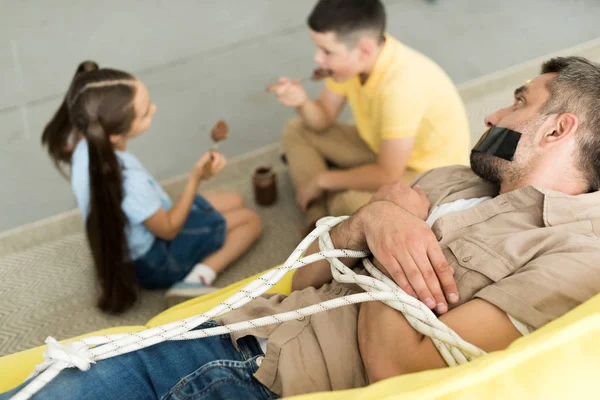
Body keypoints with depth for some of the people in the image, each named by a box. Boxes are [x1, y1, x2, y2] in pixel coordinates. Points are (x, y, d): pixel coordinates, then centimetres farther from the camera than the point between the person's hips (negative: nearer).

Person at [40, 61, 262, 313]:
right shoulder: (129, 183, -41)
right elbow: (168, 230, -22)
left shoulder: (86, 144, -20)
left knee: (234, 201, 20)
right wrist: (196, 177, -23)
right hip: (153, 261, -8)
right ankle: (198, 278, -13)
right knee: (250, 220, 5)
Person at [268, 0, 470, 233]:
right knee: (296, 131, 4)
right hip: (383, 147, 8)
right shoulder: (351, 57, -14)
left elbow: (387, 176, -30)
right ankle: (320, 221, -7)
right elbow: (324, 120, 1)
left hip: (433, 171, -8)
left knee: (350, 203, -36)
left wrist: (322, 180, -17)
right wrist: (302, 103, -23)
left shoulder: (401, 84, -36)